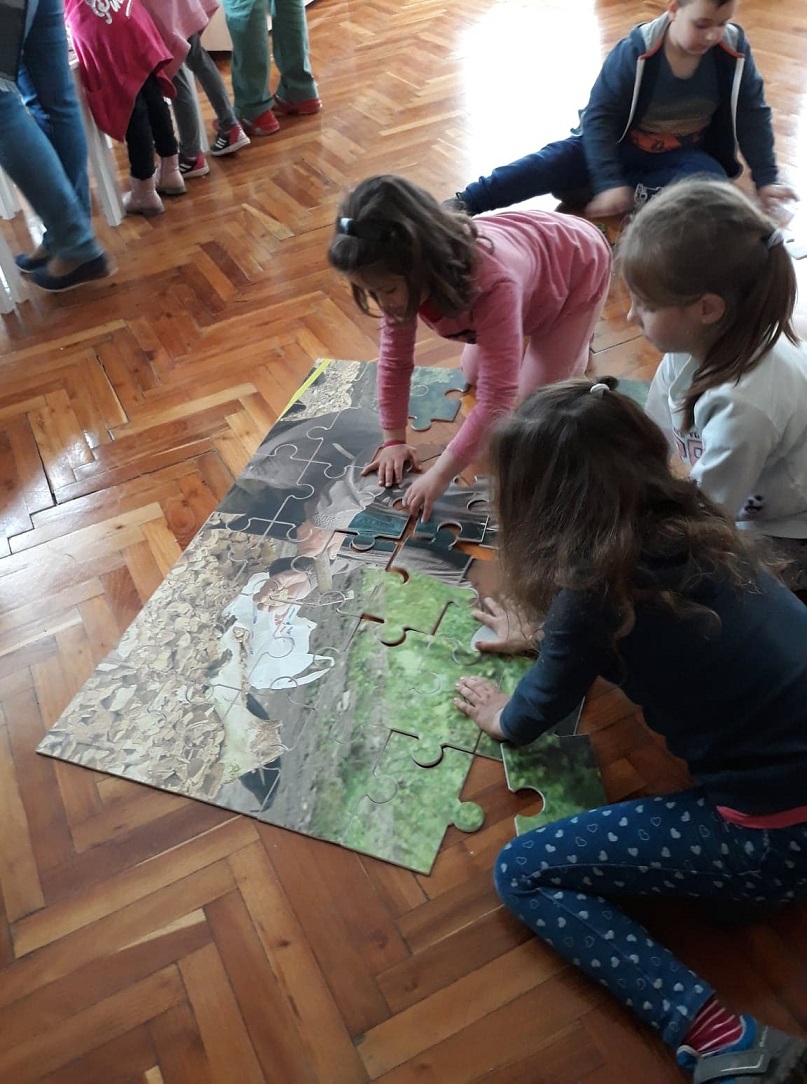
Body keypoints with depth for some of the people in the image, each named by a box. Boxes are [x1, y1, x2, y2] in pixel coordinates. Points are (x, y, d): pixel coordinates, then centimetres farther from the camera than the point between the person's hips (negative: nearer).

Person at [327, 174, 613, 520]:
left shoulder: (492, 282, -48)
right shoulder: (404, 276, -28)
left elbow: (498, 398, -45)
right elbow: (394, 356, -15)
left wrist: (440, 475, -44)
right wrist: (393, 440, -15)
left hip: (578, 264, -5)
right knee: (474, 374, 11)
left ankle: (574, 335, 22)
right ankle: (535, 325, 32)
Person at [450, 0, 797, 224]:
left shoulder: (734, 52, -13)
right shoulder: (635, 52, -22)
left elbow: (753, 115, -3)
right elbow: (599, 115, -24)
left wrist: (766, 179, -7)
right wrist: (609, 181, -36)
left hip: (684, 153, 3)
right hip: (622, 144, -2)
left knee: (714, 183, -32)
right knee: (553, 162, -26)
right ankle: (459, 206, -35)